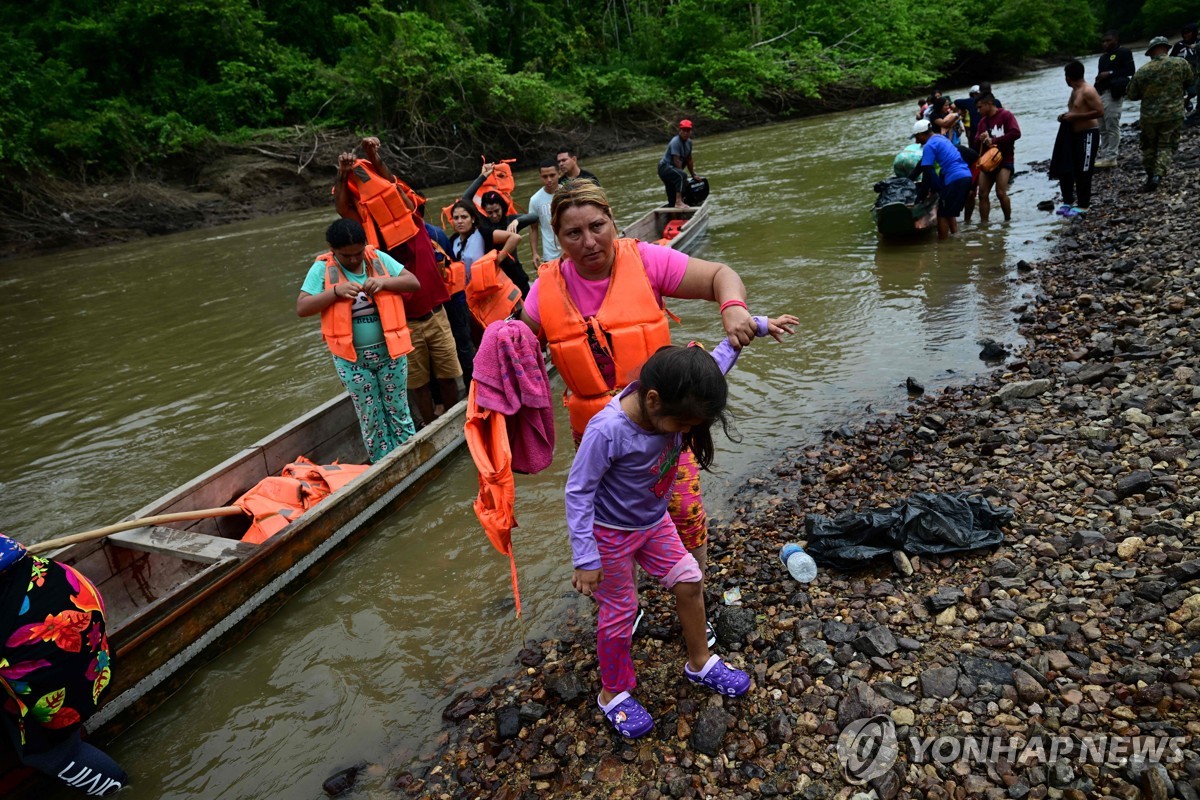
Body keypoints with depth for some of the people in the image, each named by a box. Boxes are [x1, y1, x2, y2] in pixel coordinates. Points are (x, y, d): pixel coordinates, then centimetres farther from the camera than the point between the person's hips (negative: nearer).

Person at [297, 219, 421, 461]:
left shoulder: (378, 258, -2)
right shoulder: (322, 268, -6)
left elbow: (414, 282, -4)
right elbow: (301, 308, -10)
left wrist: (384, 282, -21)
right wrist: (335, 291, -23)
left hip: (389, 350, 1)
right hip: (351, 357, -1)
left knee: (399, 411, 12)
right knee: (371, 418, 9)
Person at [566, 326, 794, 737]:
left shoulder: (674, 402, -20)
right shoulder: (607, 430, -38)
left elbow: (721, 355, -1)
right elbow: (578, 492, -26)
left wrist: (757, 325, 1)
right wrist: (585, 557, -22)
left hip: (654, 521, 6)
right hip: (611, 534, -6)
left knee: (689, 581, 11)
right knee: (619, 614, 8)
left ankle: (699, 662, 37)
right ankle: (613, 693, 33)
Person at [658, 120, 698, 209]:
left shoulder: (689, 142, 8)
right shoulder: (675, 142, -18)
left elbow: (689, 160, 16)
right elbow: (676, 161, -22)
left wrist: (693, 175, 16)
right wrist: (683, 177, -20)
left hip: (672, 169, 9)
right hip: (665, 167, -9)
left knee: (672, 202, 12)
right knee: (682, 176, -40)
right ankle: (679, 201, -48)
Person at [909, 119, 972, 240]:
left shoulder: (929, 146, -9)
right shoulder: (940, 138, 22)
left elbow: (927, 171, -13)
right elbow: (922, 163, 26)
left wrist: (923, 192, -5)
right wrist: (909, 179, 27)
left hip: (955, 180, -9)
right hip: (966, 176, 9)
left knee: (942, 214, -1)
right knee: (950, 213, 19)